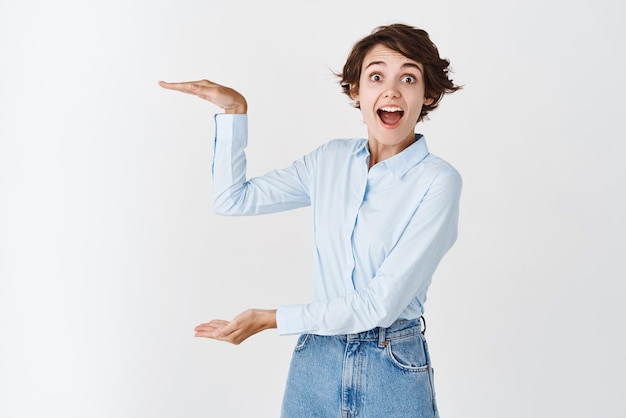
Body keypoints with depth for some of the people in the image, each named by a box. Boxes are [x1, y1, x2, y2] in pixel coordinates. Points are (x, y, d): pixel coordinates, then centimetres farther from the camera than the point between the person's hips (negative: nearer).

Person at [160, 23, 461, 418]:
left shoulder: (438, 181, -16)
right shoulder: (332, 159, 1)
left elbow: (381, 304, -19)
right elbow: (233, 198, 8)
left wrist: (269, 319, -14)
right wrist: (235, 110, -1)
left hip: (393, 371, -4)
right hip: (315, 362, 5)